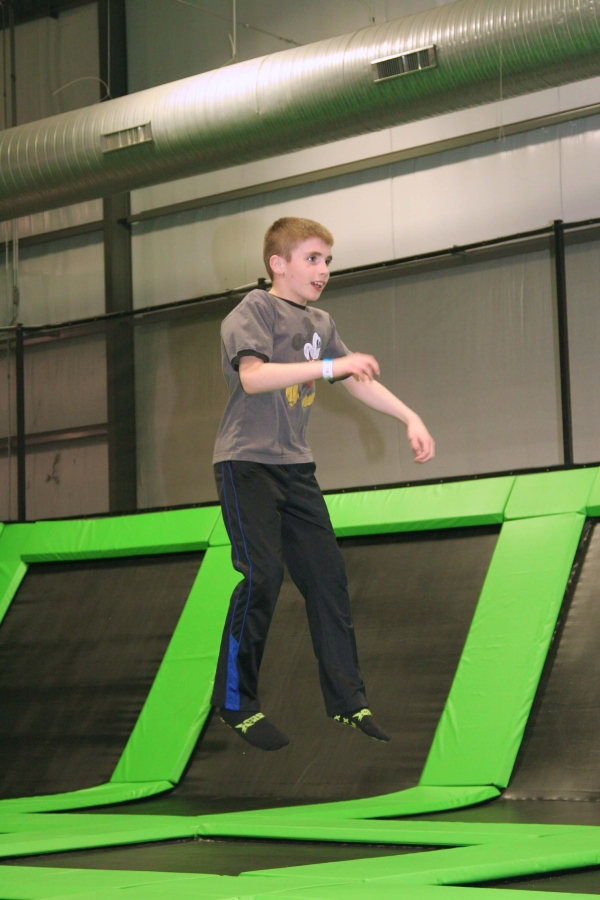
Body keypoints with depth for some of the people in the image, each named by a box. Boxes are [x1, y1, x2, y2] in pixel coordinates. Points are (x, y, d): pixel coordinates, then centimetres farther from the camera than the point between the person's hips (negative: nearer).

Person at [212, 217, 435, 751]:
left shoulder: (320, 324, 14)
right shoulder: (254, 310, -10)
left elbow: (358, 381, 22)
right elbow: (252, 376, -26)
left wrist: (410, 417, 11)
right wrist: (330, 365, -31)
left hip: (295, 467, 7)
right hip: (246, 462, -7)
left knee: (327, 574, 1)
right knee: (263, 576, -15)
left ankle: (347, 699, 8)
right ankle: (235, 702, -2)